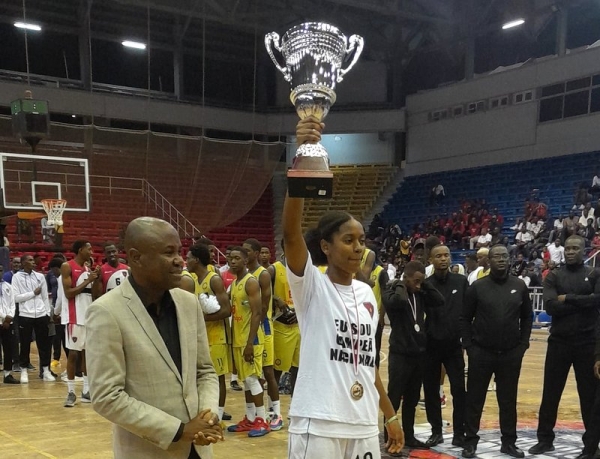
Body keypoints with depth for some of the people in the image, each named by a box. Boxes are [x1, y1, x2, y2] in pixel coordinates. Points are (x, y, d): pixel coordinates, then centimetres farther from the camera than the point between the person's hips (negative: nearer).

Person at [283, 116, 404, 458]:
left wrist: (390, 415, 20)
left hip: (364, 425, 6)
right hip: (318, 424, -6)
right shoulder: (311, 284, -8)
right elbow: (291, 231, -26)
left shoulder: (366, 293, 10)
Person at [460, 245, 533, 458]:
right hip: (481, 352, -2)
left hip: (511, 353, 2)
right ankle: (470, 441, 16)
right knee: (475, 399, 5)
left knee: (508, 400, 11)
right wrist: (469, 346, -4)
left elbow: (527, 317, 10)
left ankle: (509, 442, 24)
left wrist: (523, 343, 3)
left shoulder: (519, 286, 2)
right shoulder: (478, 287, -4)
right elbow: (465, 318, 0)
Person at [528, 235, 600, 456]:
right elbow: (550, 306, -13)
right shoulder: (554, 276, 2)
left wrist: (568, 299, -15)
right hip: (559, 342, 1)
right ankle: (545, 439, 19)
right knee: (550, 393, 7)